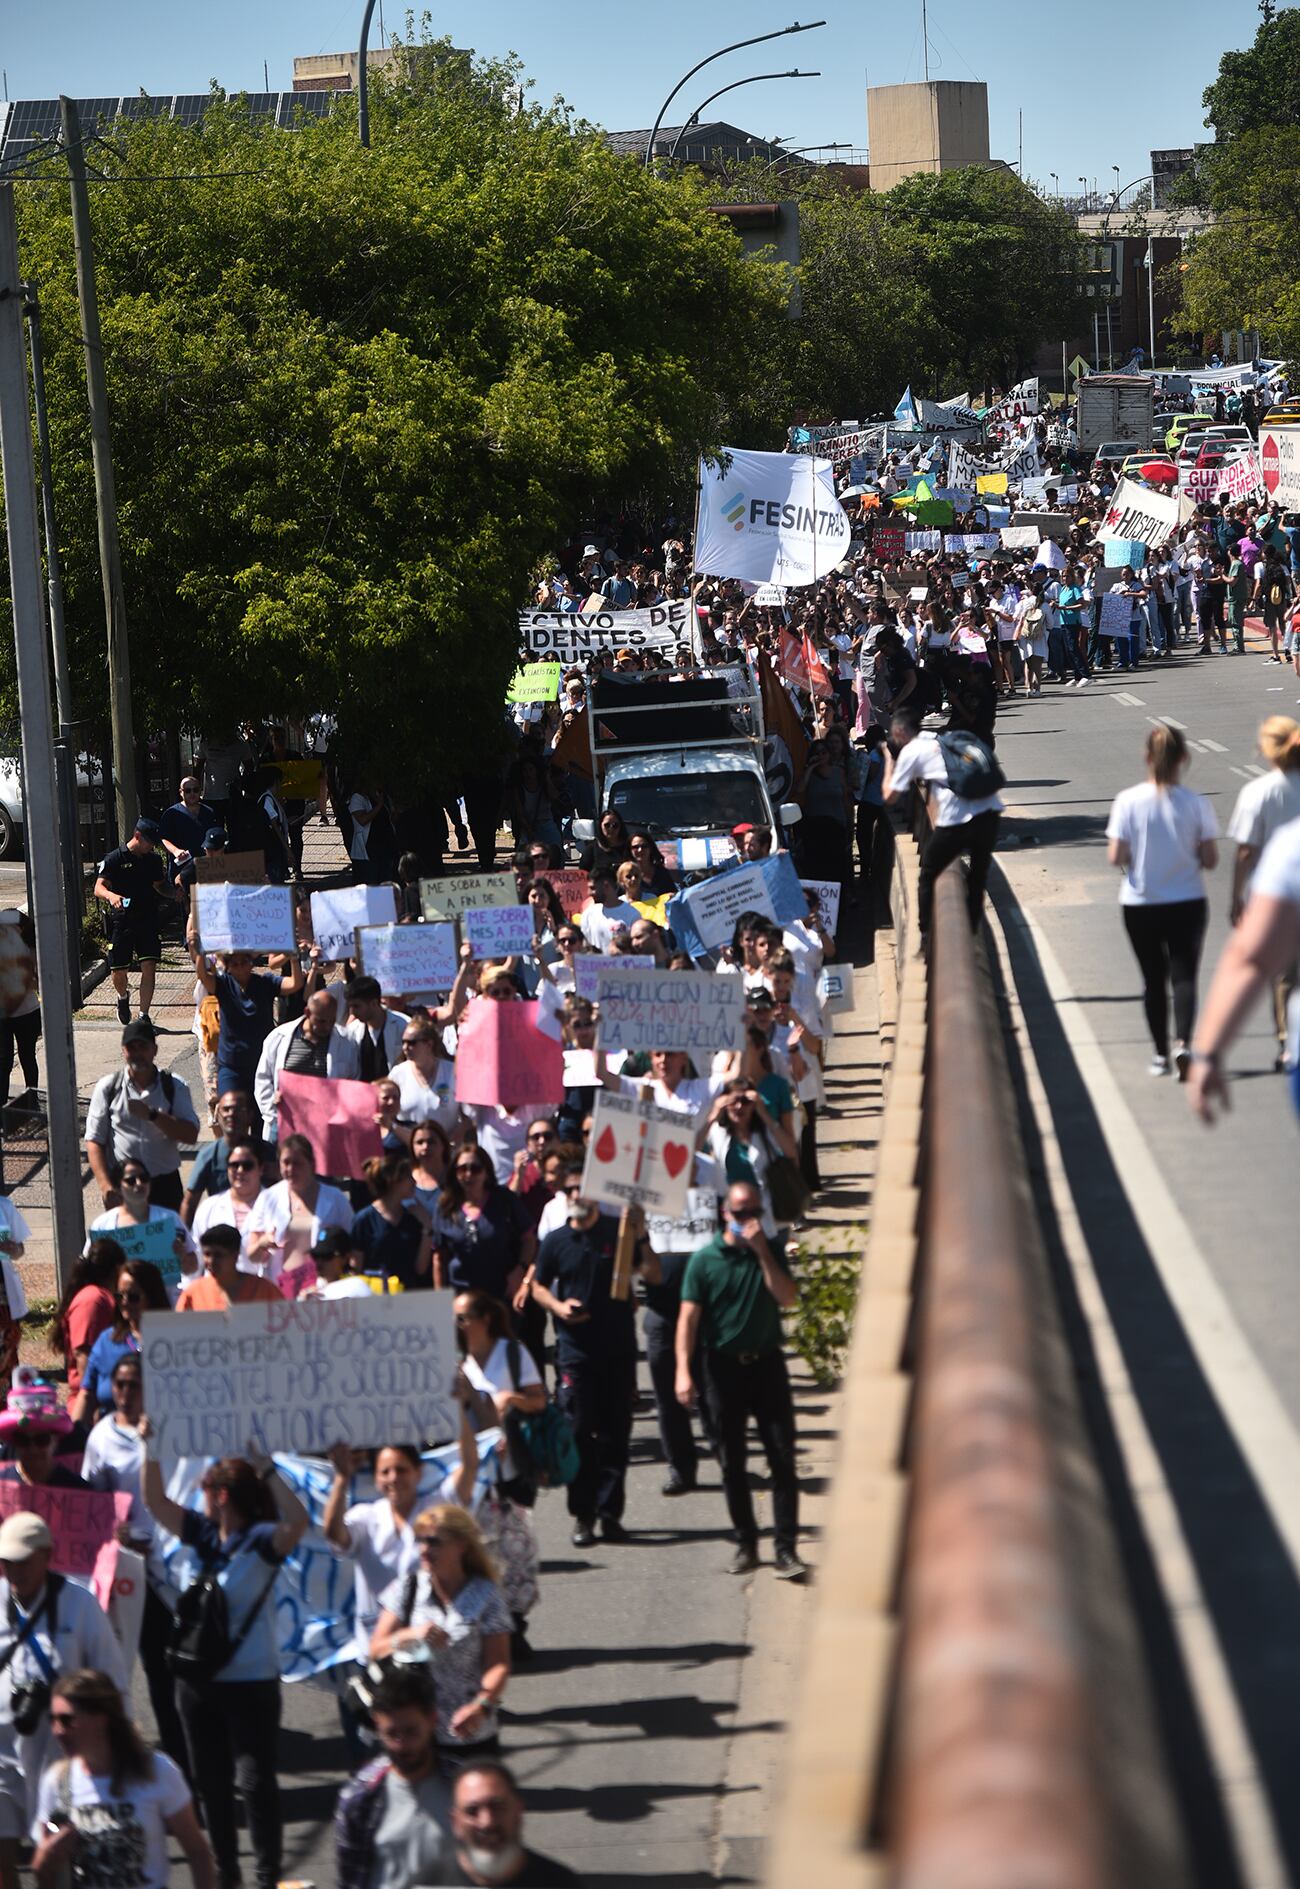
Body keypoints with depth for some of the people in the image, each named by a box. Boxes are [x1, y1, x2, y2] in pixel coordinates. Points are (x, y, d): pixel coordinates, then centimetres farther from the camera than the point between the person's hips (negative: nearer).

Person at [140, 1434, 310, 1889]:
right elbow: (155, 1502, 6)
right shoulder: (203, 1534, 5)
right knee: (210, 1781, 16)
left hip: (250, 1681, -7)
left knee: (256, 1782, -3)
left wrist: (266, 1471, -33)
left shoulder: (262, 1539, -13)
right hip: (199, 1680, 7)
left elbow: (298, 1522, -32)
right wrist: (149, 1449, -4)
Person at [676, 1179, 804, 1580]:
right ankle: (745, 1543, 19)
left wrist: (762, 1252, -15)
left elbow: (787, 1299, -9)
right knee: (731, 1463, 7)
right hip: (724, 1367, -1)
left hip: (767, 1363, 1)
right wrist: (683, 1371, -15)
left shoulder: (769, 1253, 5)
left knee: (782, 1459, -5)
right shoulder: (705, 1258, -2)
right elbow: (689, 1317, -6)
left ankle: (786, 1548, -5)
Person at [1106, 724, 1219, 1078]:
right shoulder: (1196, 804, -10)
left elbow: (1116, 857, -12)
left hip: (1140, 906, 1)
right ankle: (1183, 1043, -19)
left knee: (1153, 980, 14)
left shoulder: (1128, 802, -11)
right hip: (1187, 903, -1)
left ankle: (1161, 1054, 21)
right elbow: (1210, 860, -7)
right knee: (1184, 976, 3)